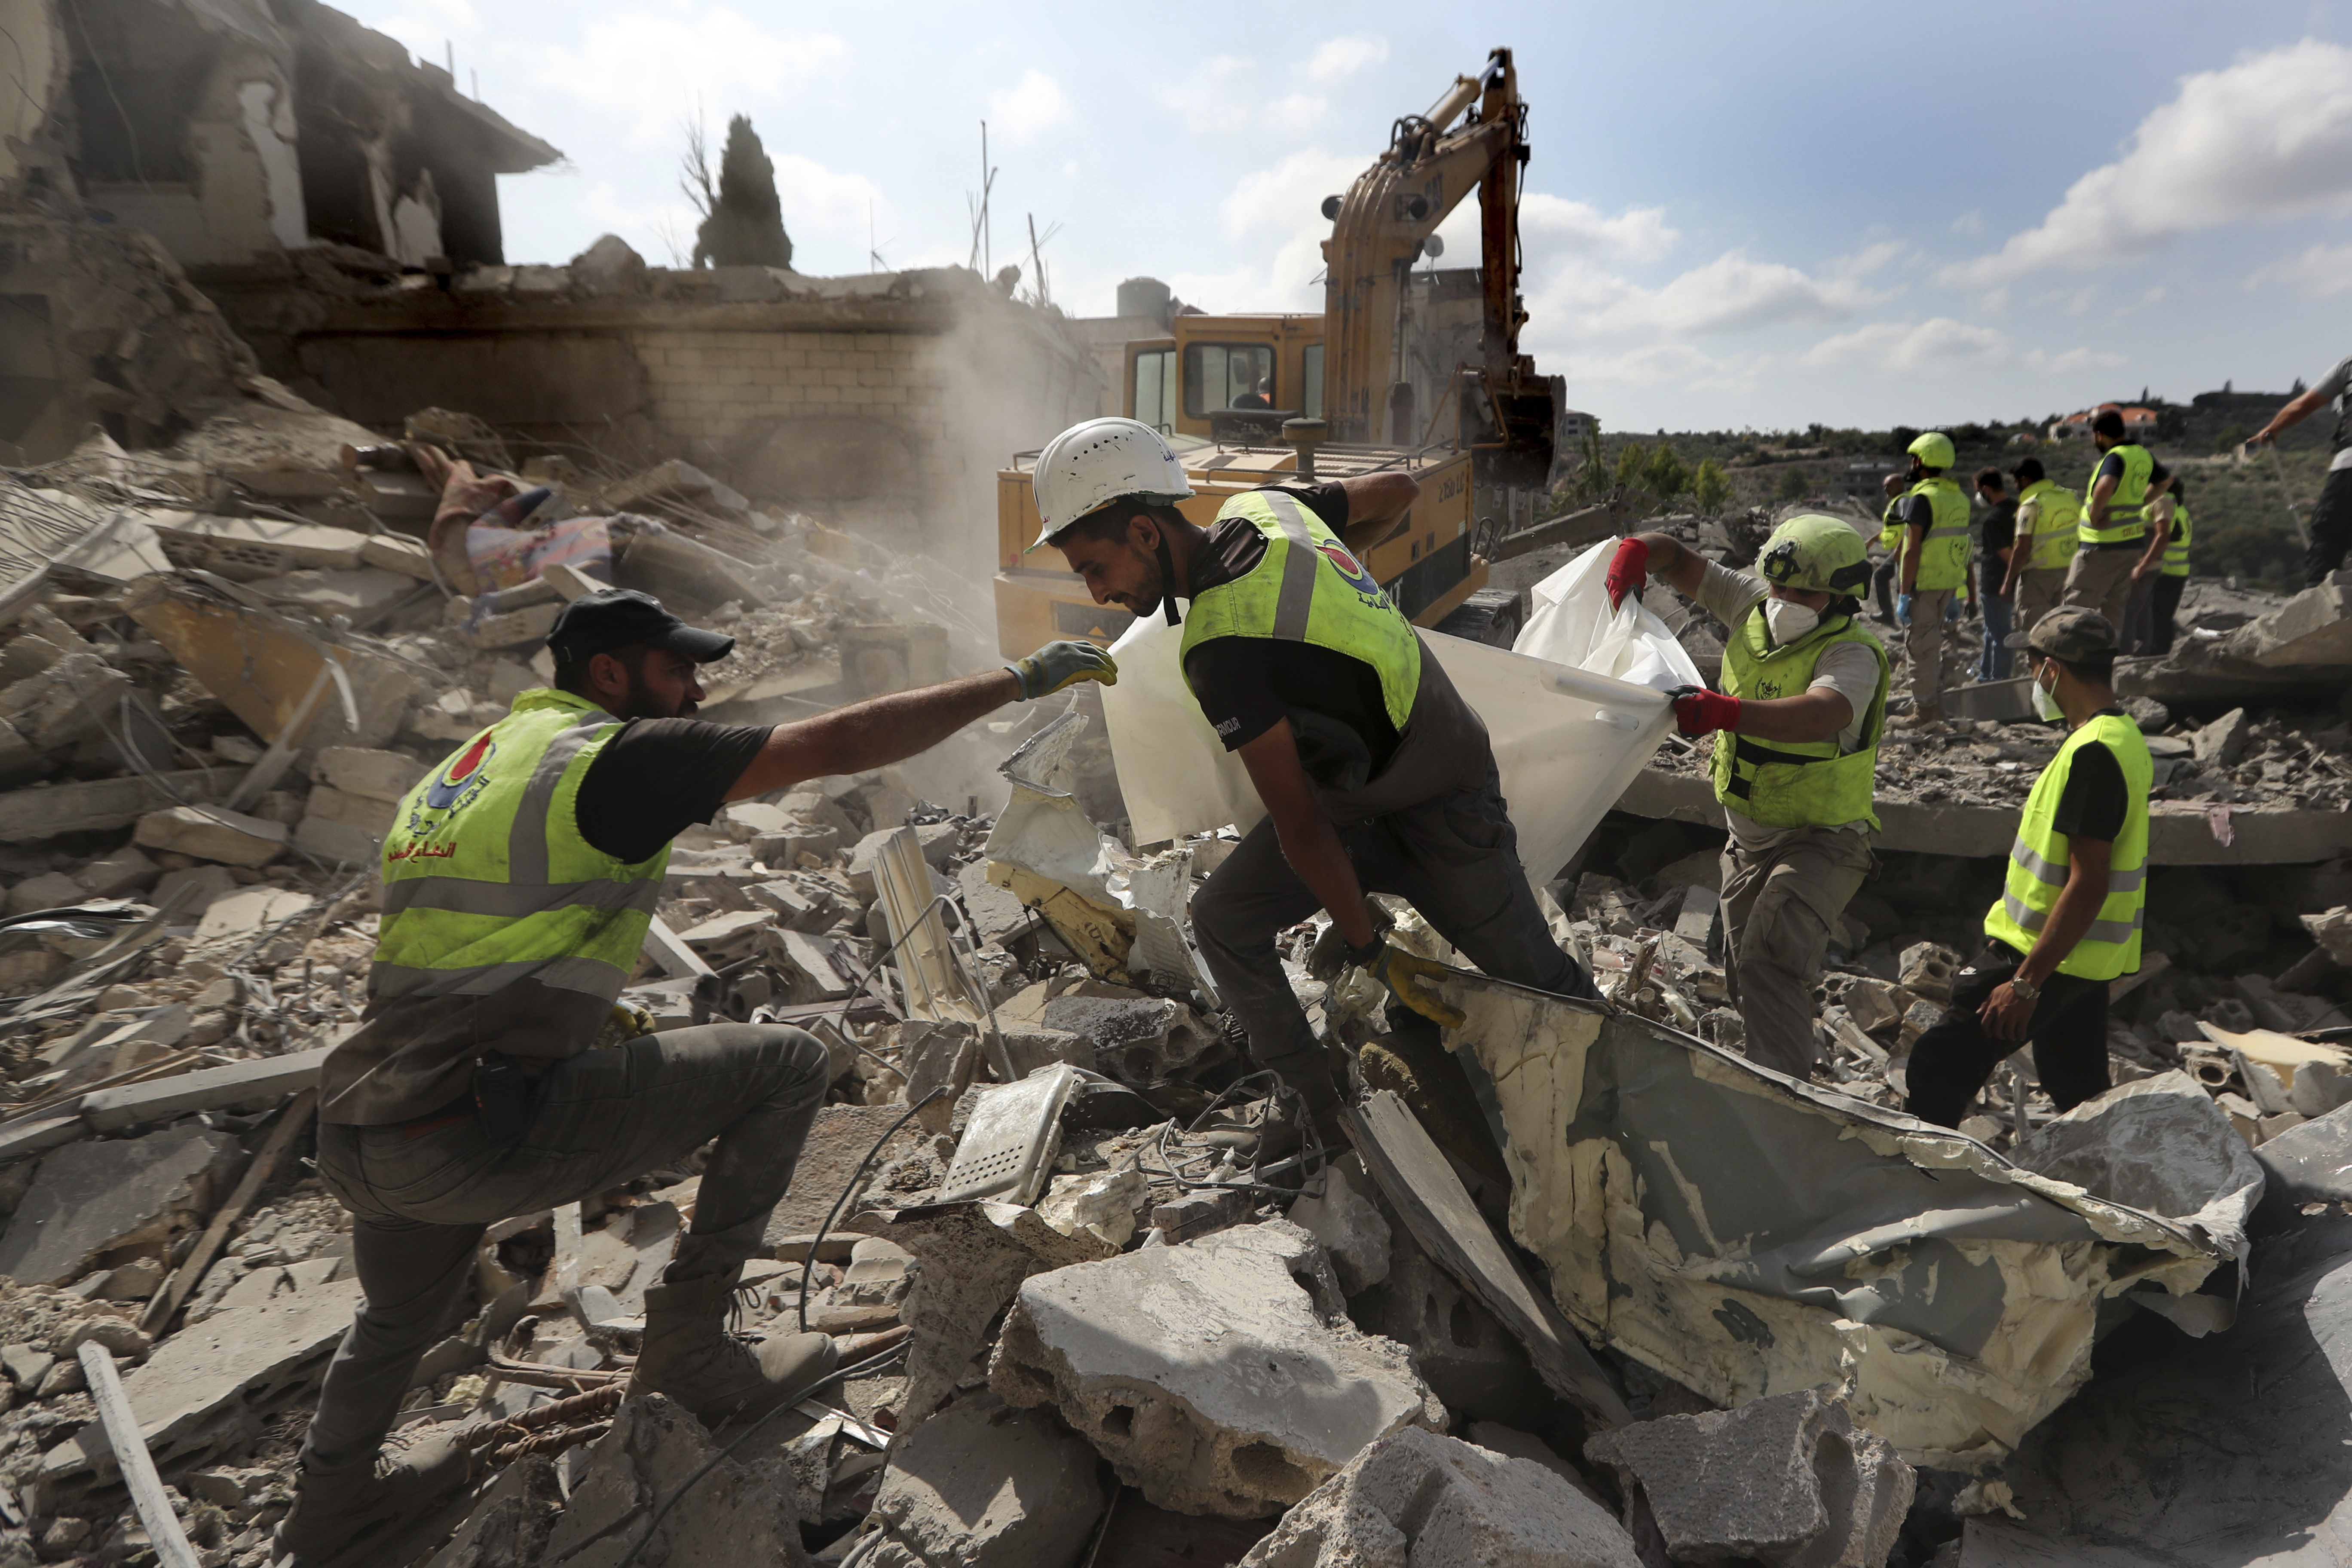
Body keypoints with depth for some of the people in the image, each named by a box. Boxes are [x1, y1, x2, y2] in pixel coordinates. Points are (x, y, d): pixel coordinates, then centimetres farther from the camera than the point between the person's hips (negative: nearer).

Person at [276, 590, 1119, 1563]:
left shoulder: (470, 763, 17)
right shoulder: (620, 755, -8)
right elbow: (843, 744, -14)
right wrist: (1018, 679, -8)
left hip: (352, 1143, 9)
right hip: (479, 1141, -9)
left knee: (399, 1317, 39)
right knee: (787, 1062, 1)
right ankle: (688, 1343, 10)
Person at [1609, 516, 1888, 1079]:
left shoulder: (1851, 655, -21)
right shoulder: (1753, 605, -2)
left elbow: (1821, 716, -44)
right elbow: (1679, 560, 4)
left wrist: (1726, 711, -56)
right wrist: (1638, 550, -19)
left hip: (1820, 842, -7)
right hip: (1747, 837, 7)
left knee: (1771, 960, -27)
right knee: (1744, 971, 17)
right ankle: (1767, 1066, 36)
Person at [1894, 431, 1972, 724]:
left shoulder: (1922, 498, -14)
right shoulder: (1959, 498, 11)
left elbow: (1913, 550, -19)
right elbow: (1964, 548, 13)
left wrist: (1904, 594, -18)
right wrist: (1970, 593, 18)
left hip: (1924, 584, -8)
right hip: (1949, 581, 8)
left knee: (1921, 645, -1)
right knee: (1933, 642, 19)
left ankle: (1924, 710, 3)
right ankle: (1936, 704, 27)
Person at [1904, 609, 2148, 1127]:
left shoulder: (2094, 752, -22)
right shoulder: (2121, 735, 10)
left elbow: (2088, 886, -25)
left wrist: (2026, 981, -23)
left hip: (2047, 955, -10)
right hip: (2083, 956, 10)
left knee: (1939, 1065, -4)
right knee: (2079, 1090, 19)